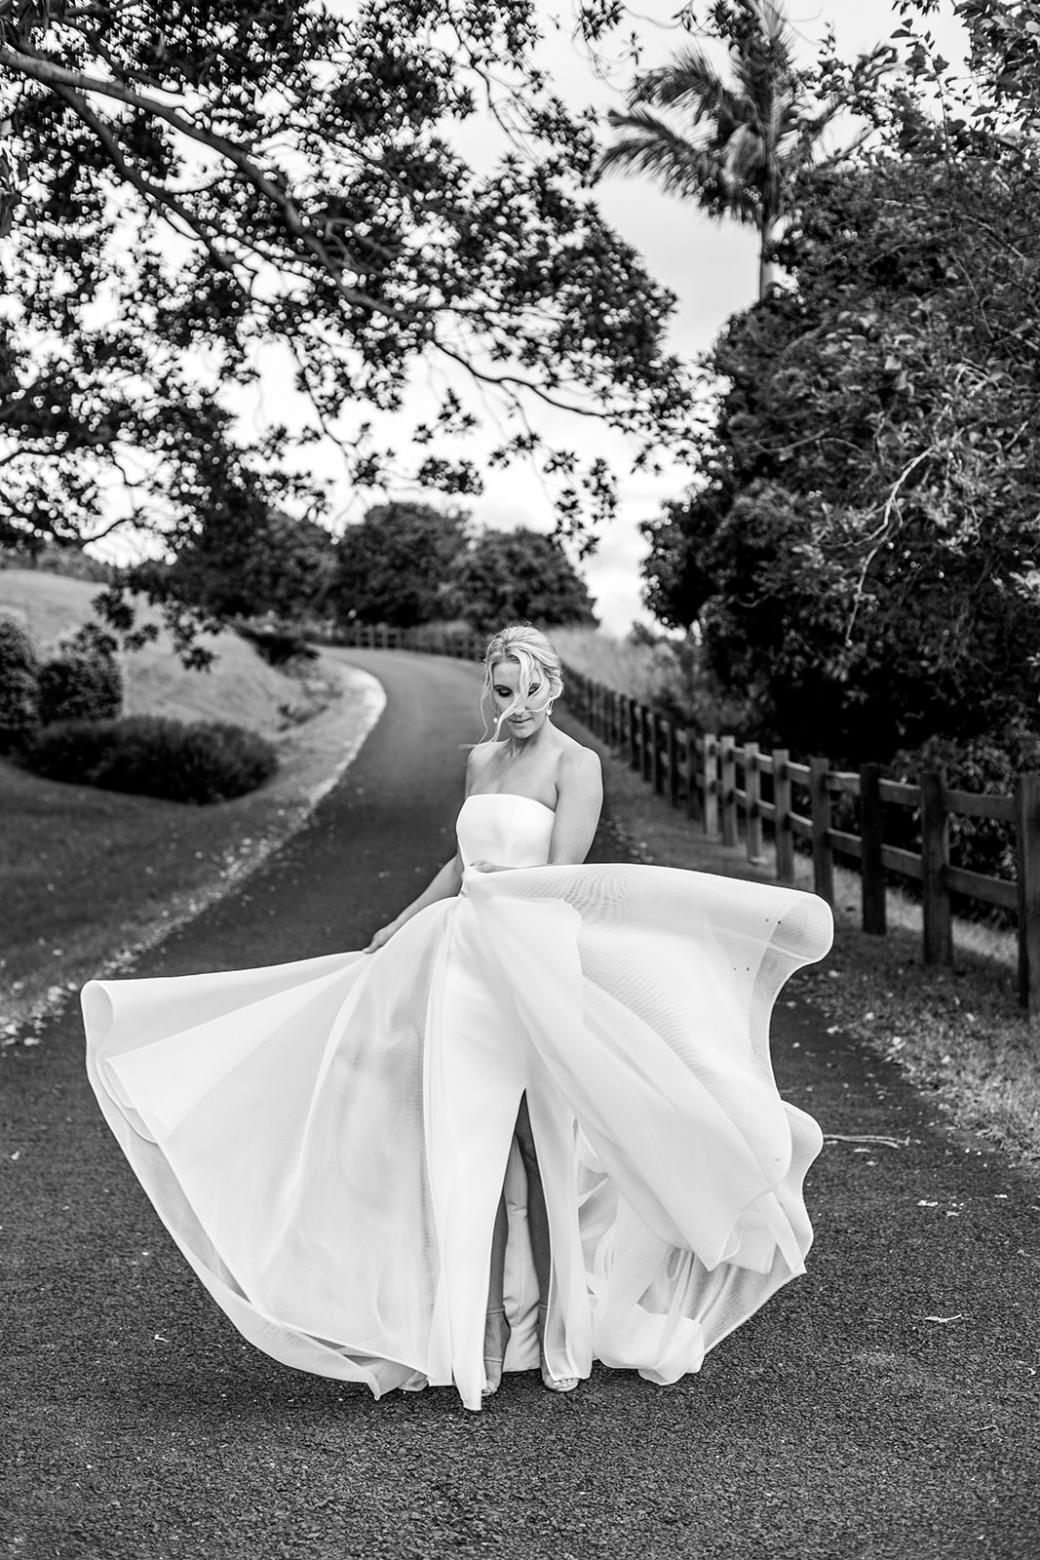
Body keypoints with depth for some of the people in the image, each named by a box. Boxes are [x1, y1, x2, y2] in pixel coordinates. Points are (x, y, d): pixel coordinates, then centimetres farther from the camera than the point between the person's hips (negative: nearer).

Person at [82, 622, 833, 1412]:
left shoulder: (576, 764, -5)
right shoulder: (481, 760, 14)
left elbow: (566, 875, -13)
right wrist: (400, 928, 22)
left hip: (541, 968, -6)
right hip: (465, 969, 6)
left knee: (545, 1158, 1)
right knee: (470, 1157, 4)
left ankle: (565, 1332, 15)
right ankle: (484, 1338, 13)